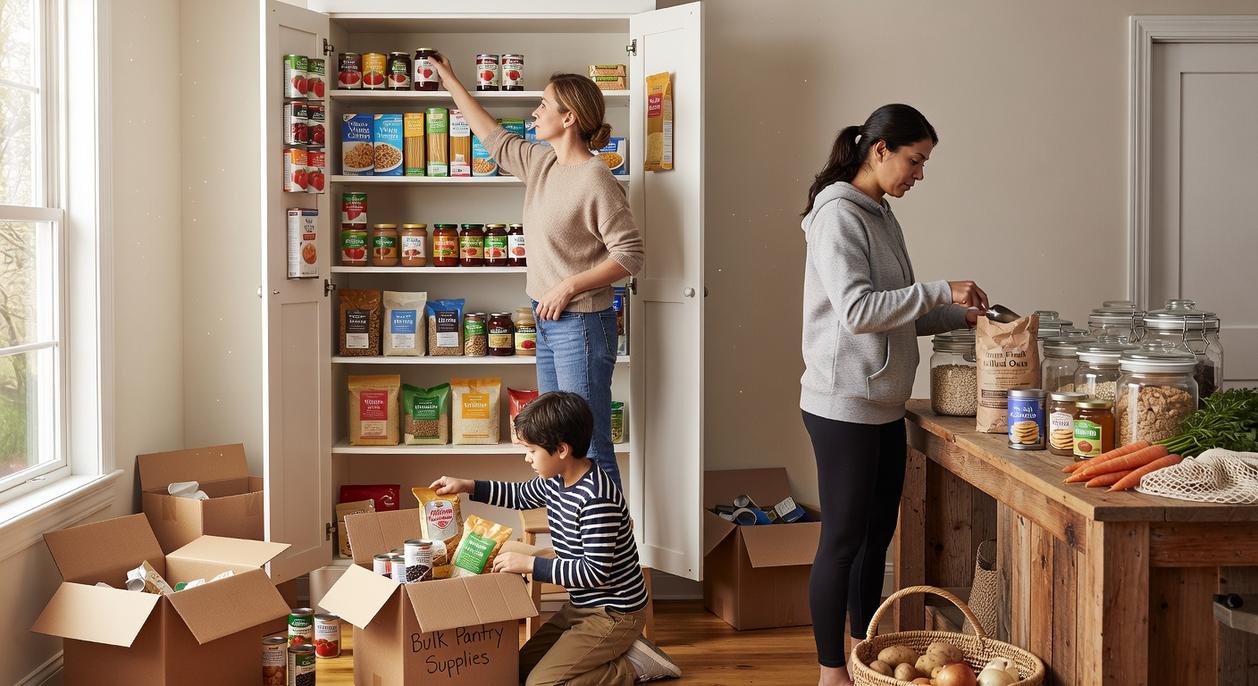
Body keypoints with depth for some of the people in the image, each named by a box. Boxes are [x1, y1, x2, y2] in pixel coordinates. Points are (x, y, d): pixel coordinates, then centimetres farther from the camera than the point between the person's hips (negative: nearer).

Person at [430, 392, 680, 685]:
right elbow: (520, 496, 22)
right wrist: (467, 486, 13)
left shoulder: (597, 498, -28)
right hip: (581, 605, 10)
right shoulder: (556, 480, 0)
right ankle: (618, 650, 15)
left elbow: (596, 571, -29)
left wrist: (530, 564, -25)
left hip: (614, 613, -10)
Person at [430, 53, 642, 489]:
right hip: (549, 322, 9)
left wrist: (569, 286, -20)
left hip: (581, 325, -9)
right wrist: (450, 81, 32)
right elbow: (494, 138, 26)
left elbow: (630, 254, -18)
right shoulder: (541, 163, 9)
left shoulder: (595, 180, -17)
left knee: (589, 447, -7)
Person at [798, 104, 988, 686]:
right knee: (843, 539, -1)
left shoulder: (881, 216, 14)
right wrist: (940, 292, -18)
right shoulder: (837, 215, -14)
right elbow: (857, 310, -22)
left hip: (884, 405, 9)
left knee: (877, 535, 15)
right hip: (844, 404, -9)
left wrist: (962, 315, 5)